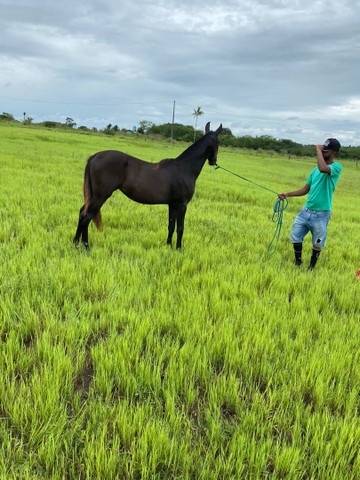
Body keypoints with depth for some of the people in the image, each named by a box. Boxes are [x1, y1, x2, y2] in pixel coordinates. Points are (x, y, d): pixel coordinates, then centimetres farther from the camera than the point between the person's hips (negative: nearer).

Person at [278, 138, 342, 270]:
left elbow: (323, 169, -34)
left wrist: (318, 150, -19)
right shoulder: (316, 170, 11)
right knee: (295, 237, 7)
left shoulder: (336, 167, -10)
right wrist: (287, 194, 4)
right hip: (306, 211, 6)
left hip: (321, 214, -6)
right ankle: (298, 261, 30)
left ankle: (311, 267, 30)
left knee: (317, 244, 9)